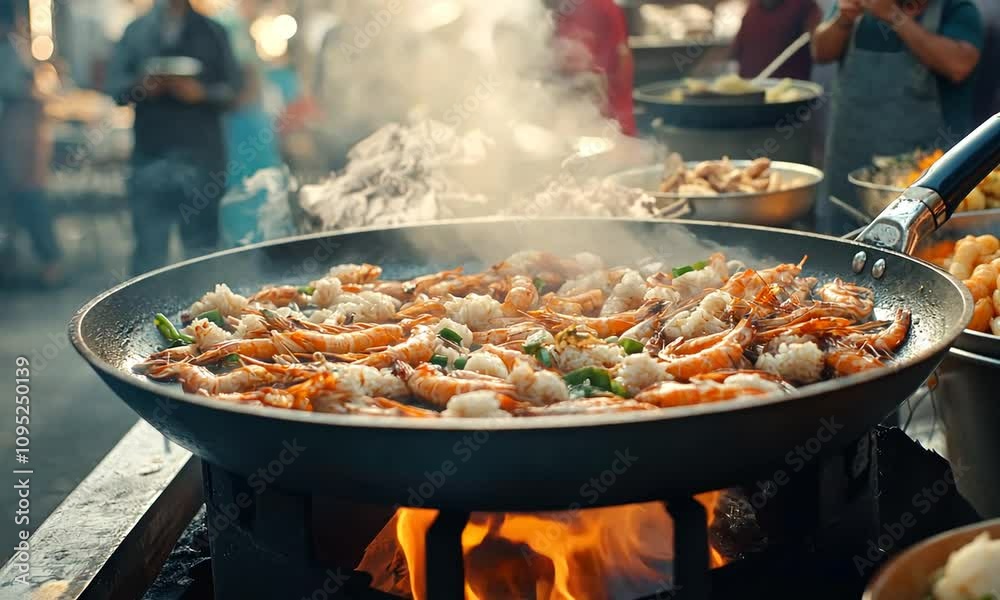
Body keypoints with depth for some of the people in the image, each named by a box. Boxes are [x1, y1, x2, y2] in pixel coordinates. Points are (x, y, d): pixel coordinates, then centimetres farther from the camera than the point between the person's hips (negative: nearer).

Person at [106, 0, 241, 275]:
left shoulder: (212, 32, 11)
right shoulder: (136, 31, 15)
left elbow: (233, 89, 6)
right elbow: (115, 84, 10)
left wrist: (201, 92, -13)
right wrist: (140, 86, -11)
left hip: (201, 157, -1)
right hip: (150, 154, 1)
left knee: (202, 248, 2)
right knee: (149, 246, 1)